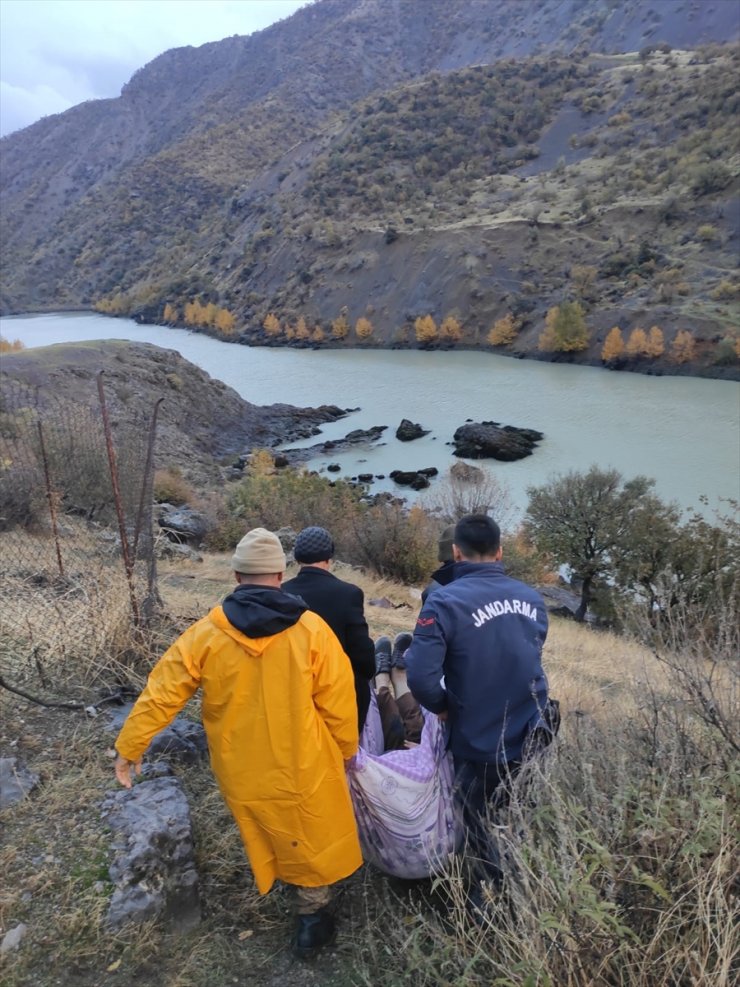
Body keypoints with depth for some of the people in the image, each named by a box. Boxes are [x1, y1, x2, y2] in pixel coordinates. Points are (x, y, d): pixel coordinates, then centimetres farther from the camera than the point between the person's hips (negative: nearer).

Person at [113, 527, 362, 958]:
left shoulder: (206, 634, -11)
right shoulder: (311, 628, -16)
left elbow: (162, 692, -5)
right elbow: (337, 701, -11)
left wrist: (130, 746, 8)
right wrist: (347, 749, 6)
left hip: (242, 770, 3)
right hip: (304, 764, -2)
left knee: (269, 836, 27)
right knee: (312, 838, 20)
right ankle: (313, 916, 34)